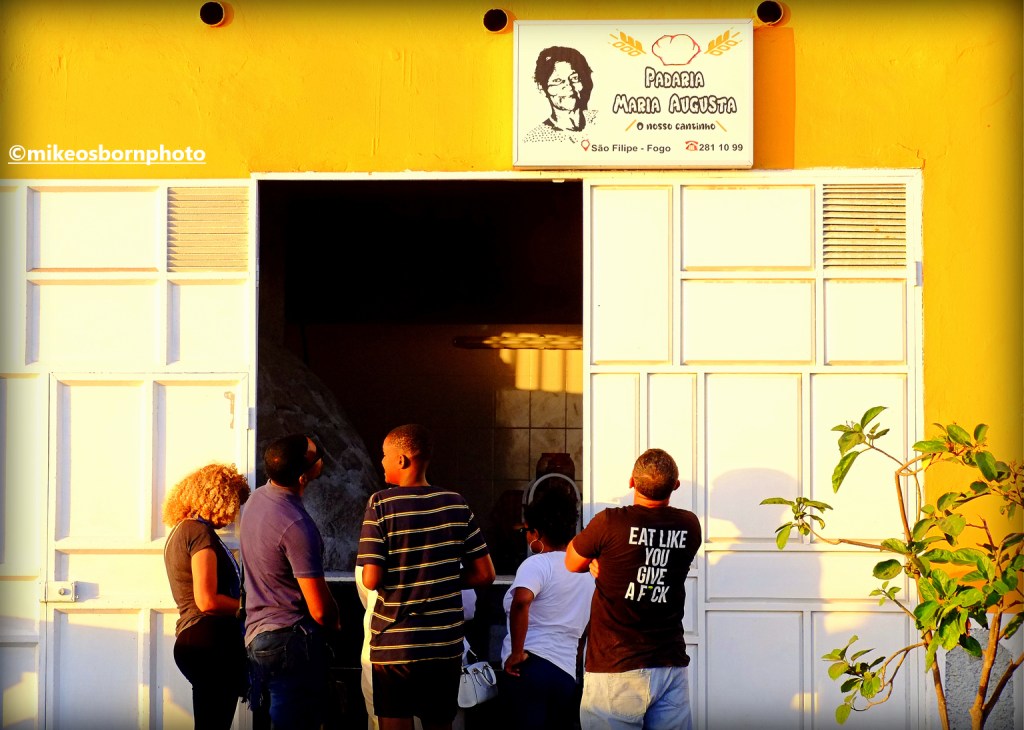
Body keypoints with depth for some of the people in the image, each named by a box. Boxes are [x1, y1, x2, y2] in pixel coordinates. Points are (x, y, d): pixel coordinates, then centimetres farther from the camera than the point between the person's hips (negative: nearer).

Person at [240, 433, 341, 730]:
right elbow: (320, 609, -17)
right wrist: (335, 625, 3)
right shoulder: (297, 526, -22)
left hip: (258, 635, 9)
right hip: (291, 639, -9)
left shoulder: (257, 498, 3)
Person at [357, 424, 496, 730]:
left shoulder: (381, 504, -10)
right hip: (447, 644, 4)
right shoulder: (456, 504, 2)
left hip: (395, 646, -3)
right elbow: (485, 574, 3)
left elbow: (371, 580, -14)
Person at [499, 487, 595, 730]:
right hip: (567, 674, 7)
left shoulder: (538, 564, -7)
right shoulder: (587, 571, 18)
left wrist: (517, 652, -19)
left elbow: (521, 601, -27)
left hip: (529, 668, -7)